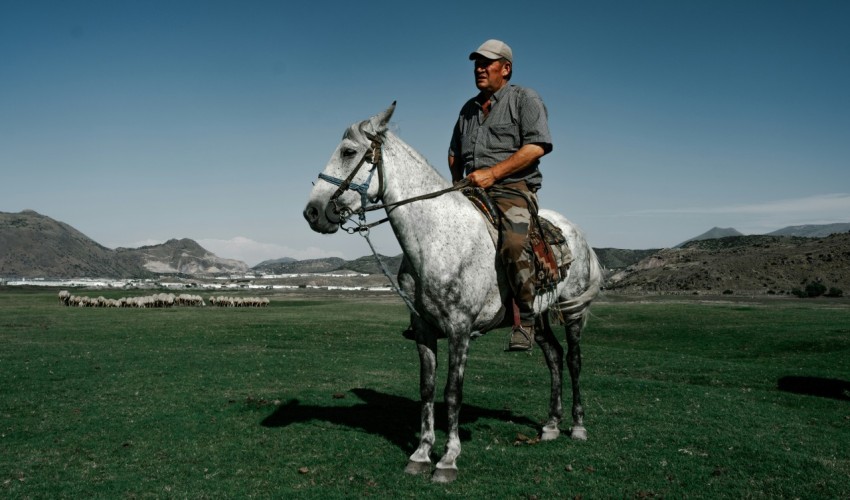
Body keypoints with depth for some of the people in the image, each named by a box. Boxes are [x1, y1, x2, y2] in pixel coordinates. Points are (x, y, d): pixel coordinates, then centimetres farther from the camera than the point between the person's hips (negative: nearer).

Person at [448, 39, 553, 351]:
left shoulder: (525, 99, 4)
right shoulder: (469, 109, 23)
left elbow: (536, 146, -11)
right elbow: (454, 153, 34)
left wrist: (492, 173, -17)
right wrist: (457, 182, 14)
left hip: (514, 189, -7)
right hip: (472, 193, 7)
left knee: (514, 244, -34)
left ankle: (525, 322, -23)